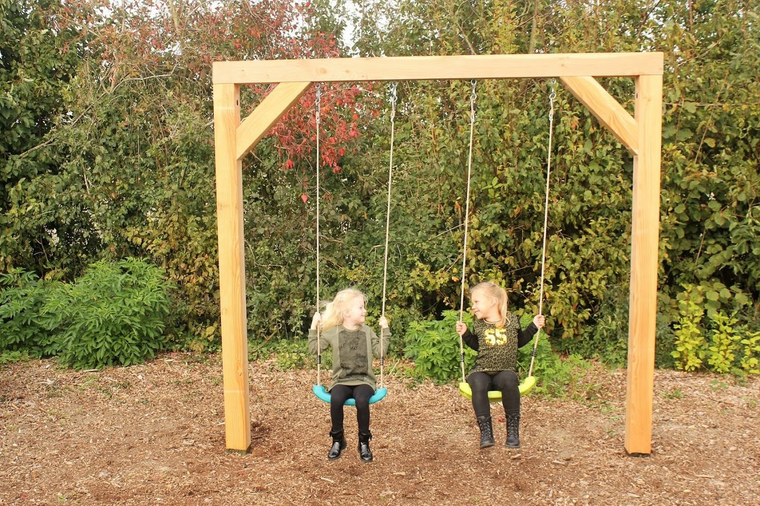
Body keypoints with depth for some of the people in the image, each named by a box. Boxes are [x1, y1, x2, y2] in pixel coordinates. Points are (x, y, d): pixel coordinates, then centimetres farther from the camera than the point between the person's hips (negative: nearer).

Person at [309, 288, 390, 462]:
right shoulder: (333, 332, 3)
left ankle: (364, 442, -10)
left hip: (363, 380, 0)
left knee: (362, 400, -33)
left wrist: (385, 330, 0)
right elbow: (314, 349, 5)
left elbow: (380, 352, 2)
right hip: (342, 380, 0)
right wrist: (314, 327, -1)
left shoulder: (367, 332, 8)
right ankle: (338, 439, -8)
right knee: (336, 399, -33)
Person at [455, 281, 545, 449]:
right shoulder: (478, 325, 8)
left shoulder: (512, 320, 4)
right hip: (482, 371, 1)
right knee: (477, 384, -36)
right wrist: (465, 334, 8)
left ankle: (513, 429, -24)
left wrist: (534, 326, 11)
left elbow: (519, 341, 20)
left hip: (505, 371, -1)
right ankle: (485, 431, -29)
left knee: (509, 381, -38)